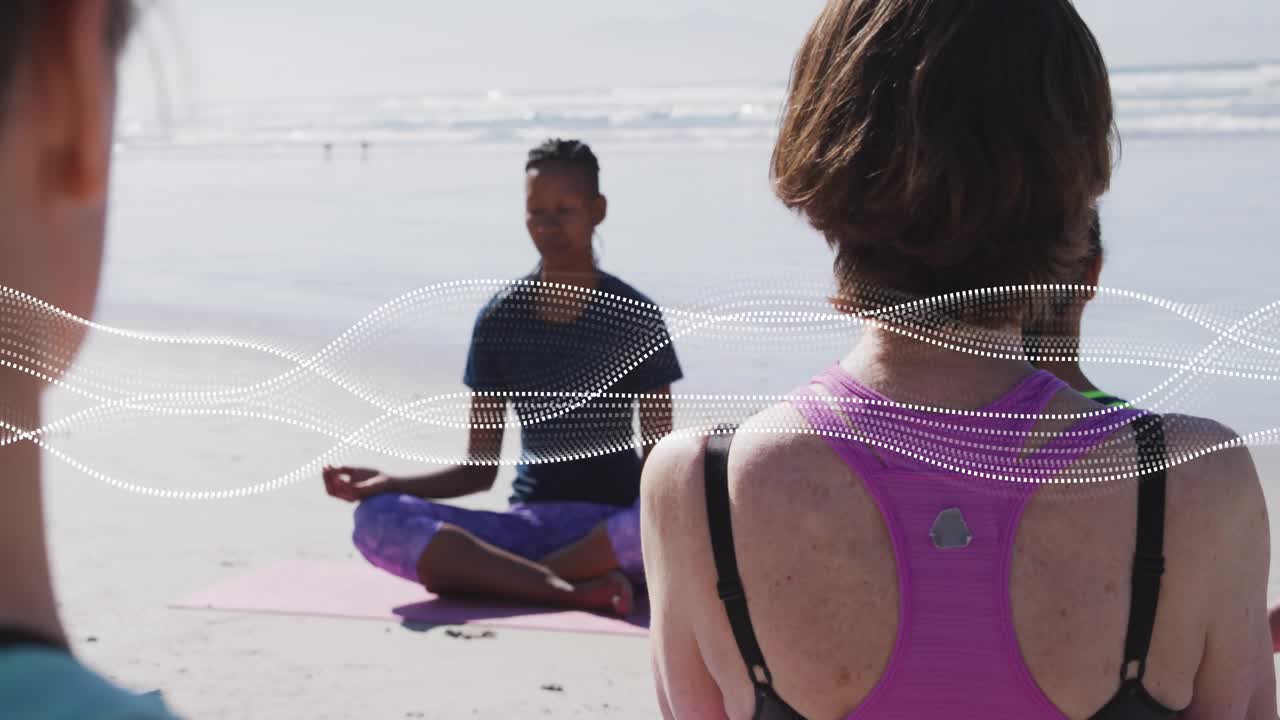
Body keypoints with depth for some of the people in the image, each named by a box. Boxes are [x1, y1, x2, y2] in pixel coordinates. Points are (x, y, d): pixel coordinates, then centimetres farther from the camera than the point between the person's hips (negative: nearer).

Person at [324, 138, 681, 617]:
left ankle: (491, 574, -25)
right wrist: (390, 484, -8)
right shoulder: (500, 321, 6)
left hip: (613, 521, -2)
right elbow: (479, 470, 8)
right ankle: (573, 589, -33)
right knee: (376, 519, -23)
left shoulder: (635, 317, -1)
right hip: (526, 523, 3)